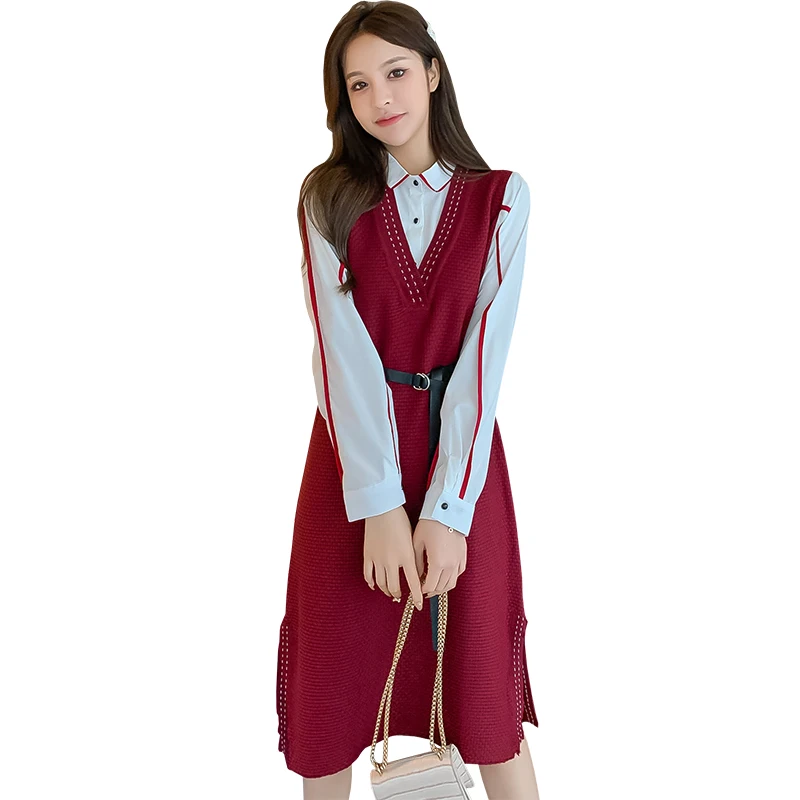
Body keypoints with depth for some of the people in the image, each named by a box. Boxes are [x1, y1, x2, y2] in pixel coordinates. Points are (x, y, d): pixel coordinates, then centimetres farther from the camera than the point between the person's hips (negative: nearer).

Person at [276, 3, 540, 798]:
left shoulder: (501, 197, 0)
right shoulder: (329, 197, 1)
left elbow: (485, 351, -9)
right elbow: (344, 352, -10)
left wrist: (447, 509, -17)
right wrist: (379, 505, -19)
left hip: (462, 453, 0)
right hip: (354, 457, 1)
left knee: (485, 696, 6)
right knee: (333, 690, 9)